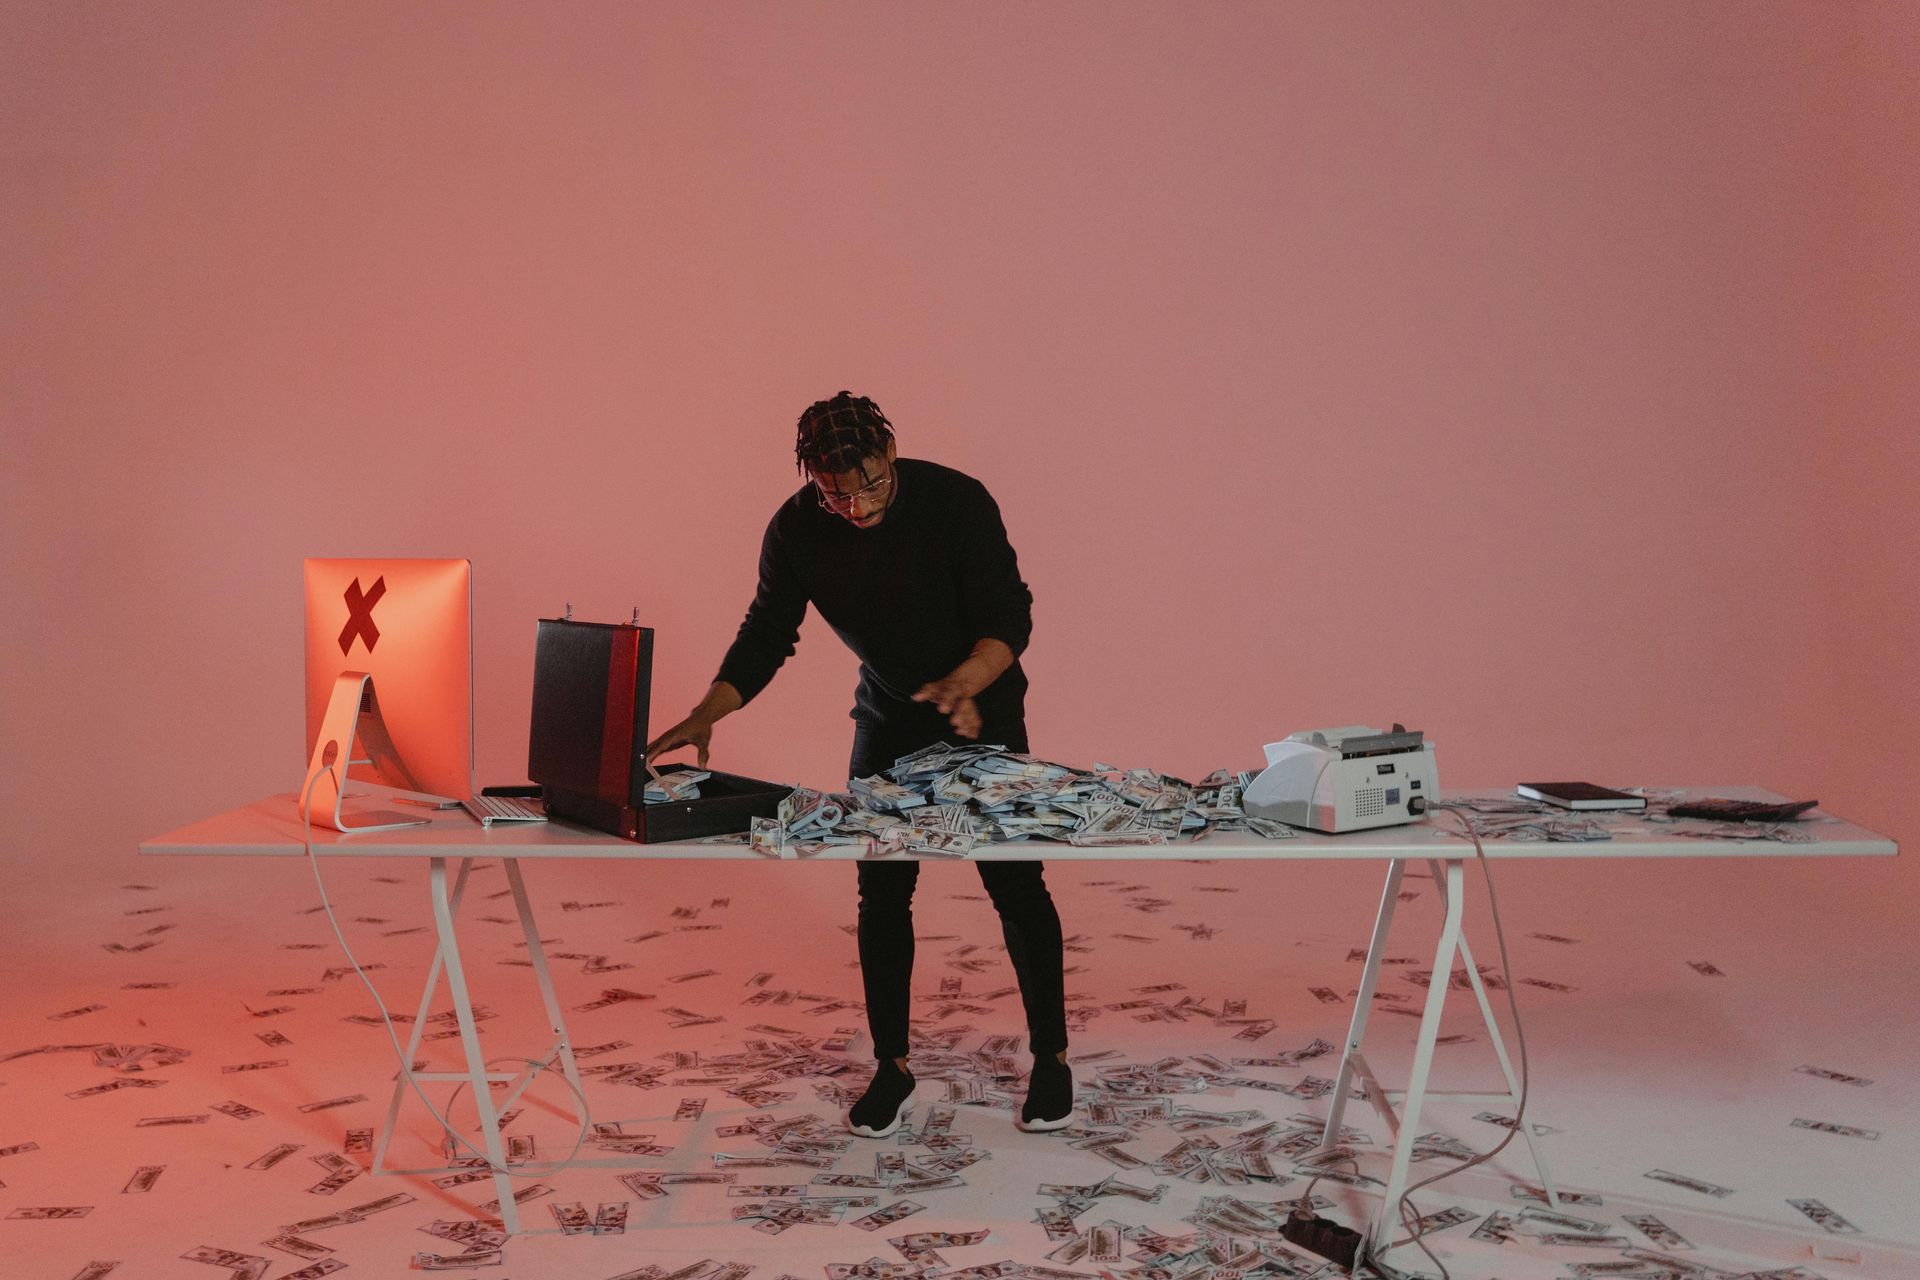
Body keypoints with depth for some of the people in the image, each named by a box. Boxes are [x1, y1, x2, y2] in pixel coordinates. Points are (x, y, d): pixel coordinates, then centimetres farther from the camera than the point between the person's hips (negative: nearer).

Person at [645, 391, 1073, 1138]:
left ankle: (1050, 1057, 12)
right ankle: (891, 1067, 14)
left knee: (1014, 881, -2)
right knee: (882, 891, 1)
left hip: (983, 707, -3)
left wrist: (964, 685, -42)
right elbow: (766, 634, -8)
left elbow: (1010, 619, -22)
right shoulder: (796, 531, -14)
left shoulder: (955, 501, -24)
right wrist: (707, 712, -24)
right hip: (888, 714, 3)